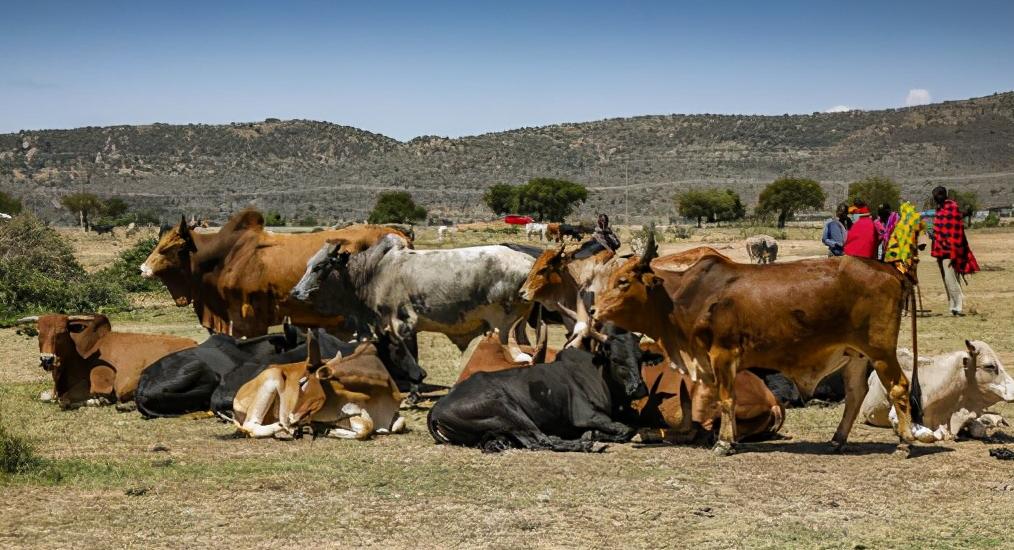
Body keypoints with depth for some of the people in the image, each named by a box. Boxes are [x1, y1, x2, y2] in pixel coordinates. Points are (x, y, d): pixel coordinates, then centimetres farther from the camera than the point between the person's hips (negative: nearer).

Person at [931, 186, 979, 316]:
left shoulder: (952, 208, -14)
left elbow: (956, 232, -18)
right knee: (947, 280, 11)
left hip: (949, 251, -9)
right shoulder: (940, 209, 13)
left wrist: (953, 253, -21)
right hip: (941, 251, 9)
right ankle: (953, 307, 16)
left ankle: (959, 307, -8)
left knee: (951, 280, -11)